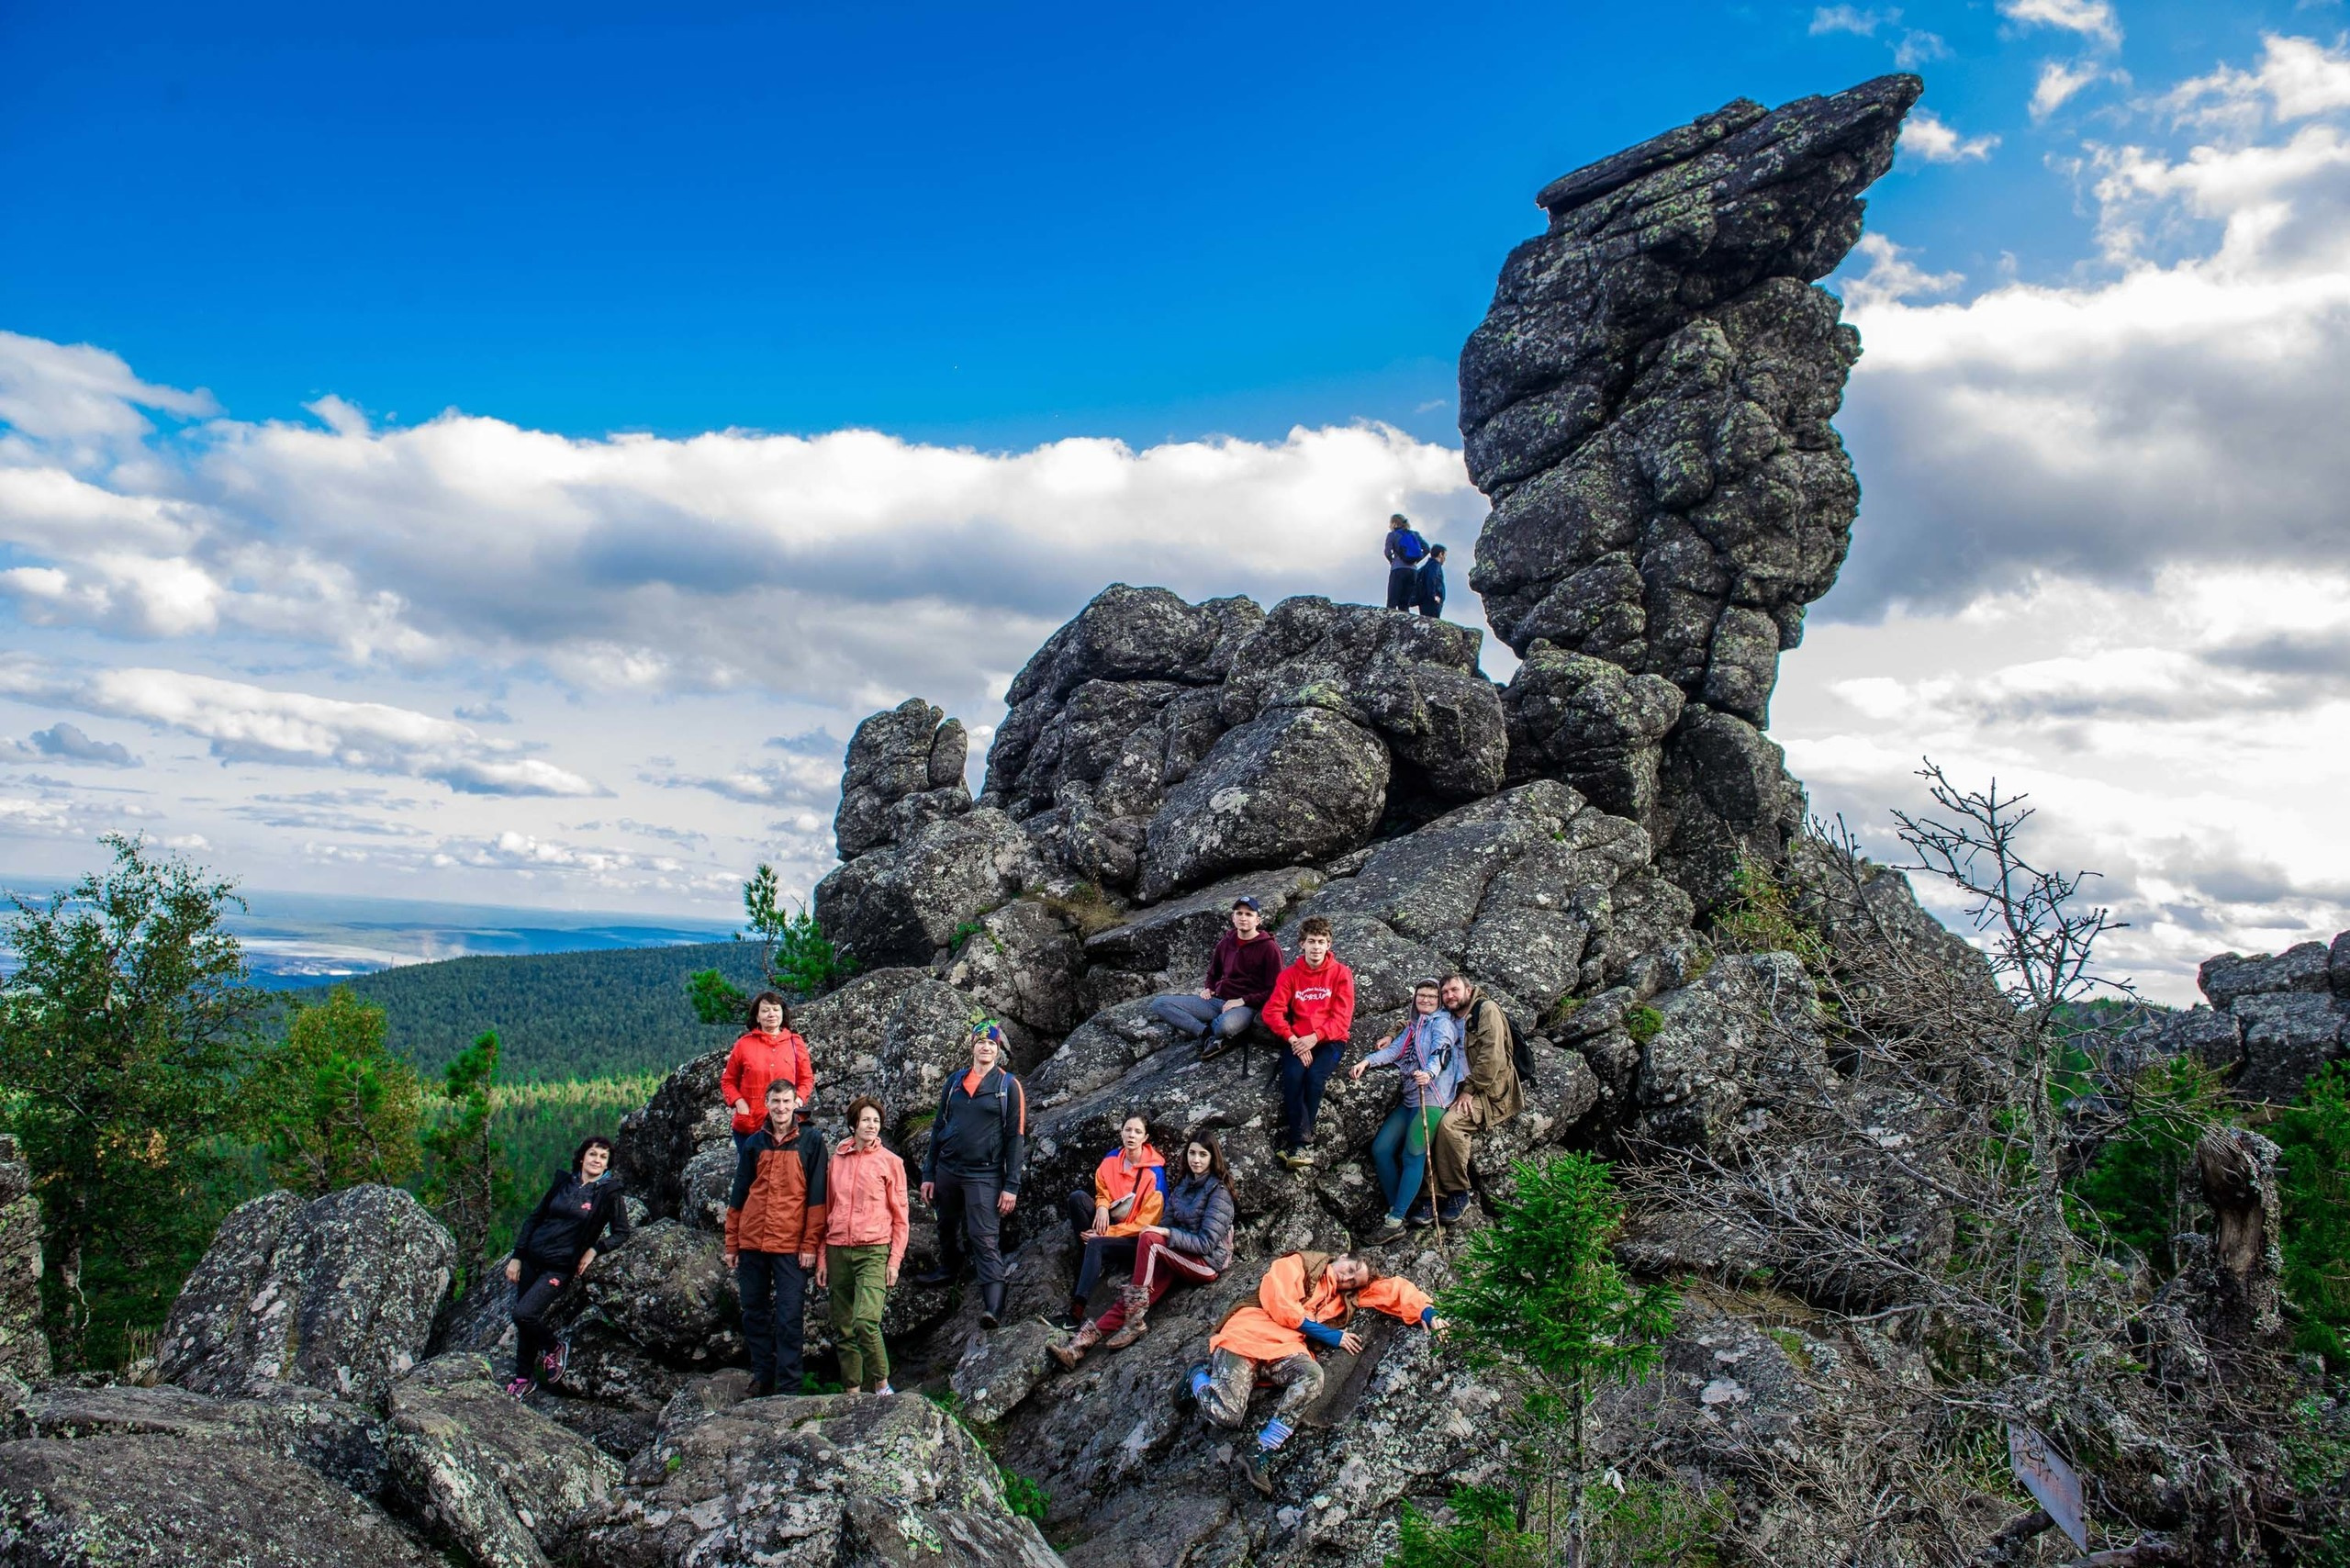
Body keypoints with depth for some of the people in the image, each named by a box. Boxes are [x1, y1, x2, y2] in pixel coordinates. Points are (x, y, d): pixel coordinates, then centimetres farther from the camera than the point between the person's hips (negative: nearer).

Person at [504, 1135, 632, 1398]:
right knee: (525, 1320, 8)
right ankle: (523, 1377, 27)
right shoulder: (563, 1183, 6)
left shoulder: (610, 1194, -4)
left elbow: (621, 1233, 1)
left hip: (560, 1267, -4)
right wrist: (517, 1256, 6)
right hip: (532, 1260, 4)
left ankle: (554, 1348, 10)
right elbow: (534, 1218, 11)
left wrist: (594, 1249, -12)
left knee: (524, 1314, -17)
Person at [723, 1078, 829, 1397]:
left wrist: (810, 1243, -9)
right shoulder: (754, 1143, 10)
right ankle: (762, 1378, 23)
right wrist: (731, 1244, 10)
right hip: (751, 1242, 4)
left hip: (791, 1244, -4)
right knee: (754, 1314, 10)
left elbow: (816, 1195, -4)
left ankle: (789, 1388, 2)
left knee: (788, 1318, -3)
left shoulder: (811, 1140, -1)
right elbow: (738, 1195, 14)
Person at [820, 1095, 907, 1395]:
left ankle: (881, 1383, -3)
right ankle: (852, 1392, 17)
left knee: (866, 1321, -19)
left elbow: (899, 1217, 2)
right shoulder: (836, 1159, 10)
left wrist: (895, 1260, -4)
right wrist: (822, 1258, 10)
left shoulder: (890, 1161, 1)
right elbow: (827, 1210, 14)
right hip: (838, 1251, 4)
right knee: (842, 1329, 7)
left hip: (873, 1250, -4)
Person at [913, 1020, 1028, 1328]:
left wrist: (1011, 1186, -8)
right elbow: (938, 1127, 14)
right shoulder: (955, 1082, 10)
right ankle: (948, 1269, 45)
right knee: (947, 1228, 19)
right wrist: (928, 1174, 10)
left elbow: (1016, 1138, -3)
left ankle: (992, 1306, -15)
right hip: (947, 1171, 5)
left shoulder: (1009, 1086, -1)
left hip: (984, 1176, -5)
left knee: (984, 1239, -11)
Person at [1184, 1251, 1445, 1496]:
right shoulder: (1301, 1265, 5)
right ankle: (1200, 1373, 11)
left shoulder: (1344, 1297, 20)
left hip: (1283, 1349, 5)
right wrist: (1330, 1336, -4)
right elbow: (1276, 1300, -9)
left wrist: (1427, 1313, 1)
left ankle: (1264, 1454, -24)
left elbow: (1394, 1289, 19)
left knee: (1312, 1376, -30)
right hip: (1247, 1335, -5)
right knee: (1226, 1413, -25)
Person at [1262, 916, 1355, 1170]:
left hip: (1330, 1040, -1)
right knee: (1293, 1075, -29)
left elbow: (1342, 1017, -5)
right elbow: (1272, 1011, -3)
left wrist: (1314, 1037, -18)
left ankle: (1291, 1140, -19)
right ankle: (1301, 1142, -25)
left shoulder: (1341, 973, 2)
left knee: (1315, 1076, -29)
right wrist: (1293, 1040, -17)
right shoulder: (1290, 975, 7)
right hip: (1298, 1041, 1)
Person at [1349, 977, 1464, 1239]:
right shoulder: (1412, 1027, 24)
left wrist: (1429, 1073, -38)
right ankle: (1398, 1210, 3)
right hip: (1409, 1099, 8)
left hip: (1432, 1097, -8)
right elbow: (1394, 1050, 9)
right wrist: (1366, 1061, -10)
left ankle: (1395, 1221, -16)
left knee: (1413, 1156, -14)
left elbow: (1441, 1050, -17)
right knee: (1380, 1149, -1)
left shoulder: (1442, 1021, 2)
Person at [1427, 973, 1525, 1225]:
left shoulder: (1486, 1009, -4)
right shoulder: (1450, 1020, 19)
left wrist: (1470, 1090, -17)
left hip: (1491, 1093, -7)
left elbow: (1492, 1055, -15)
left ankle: (1458, 1195, -17)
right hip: (1462, 1090, 7)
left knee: (1449, 1124, -31)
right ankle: (1437, 1196, -17)